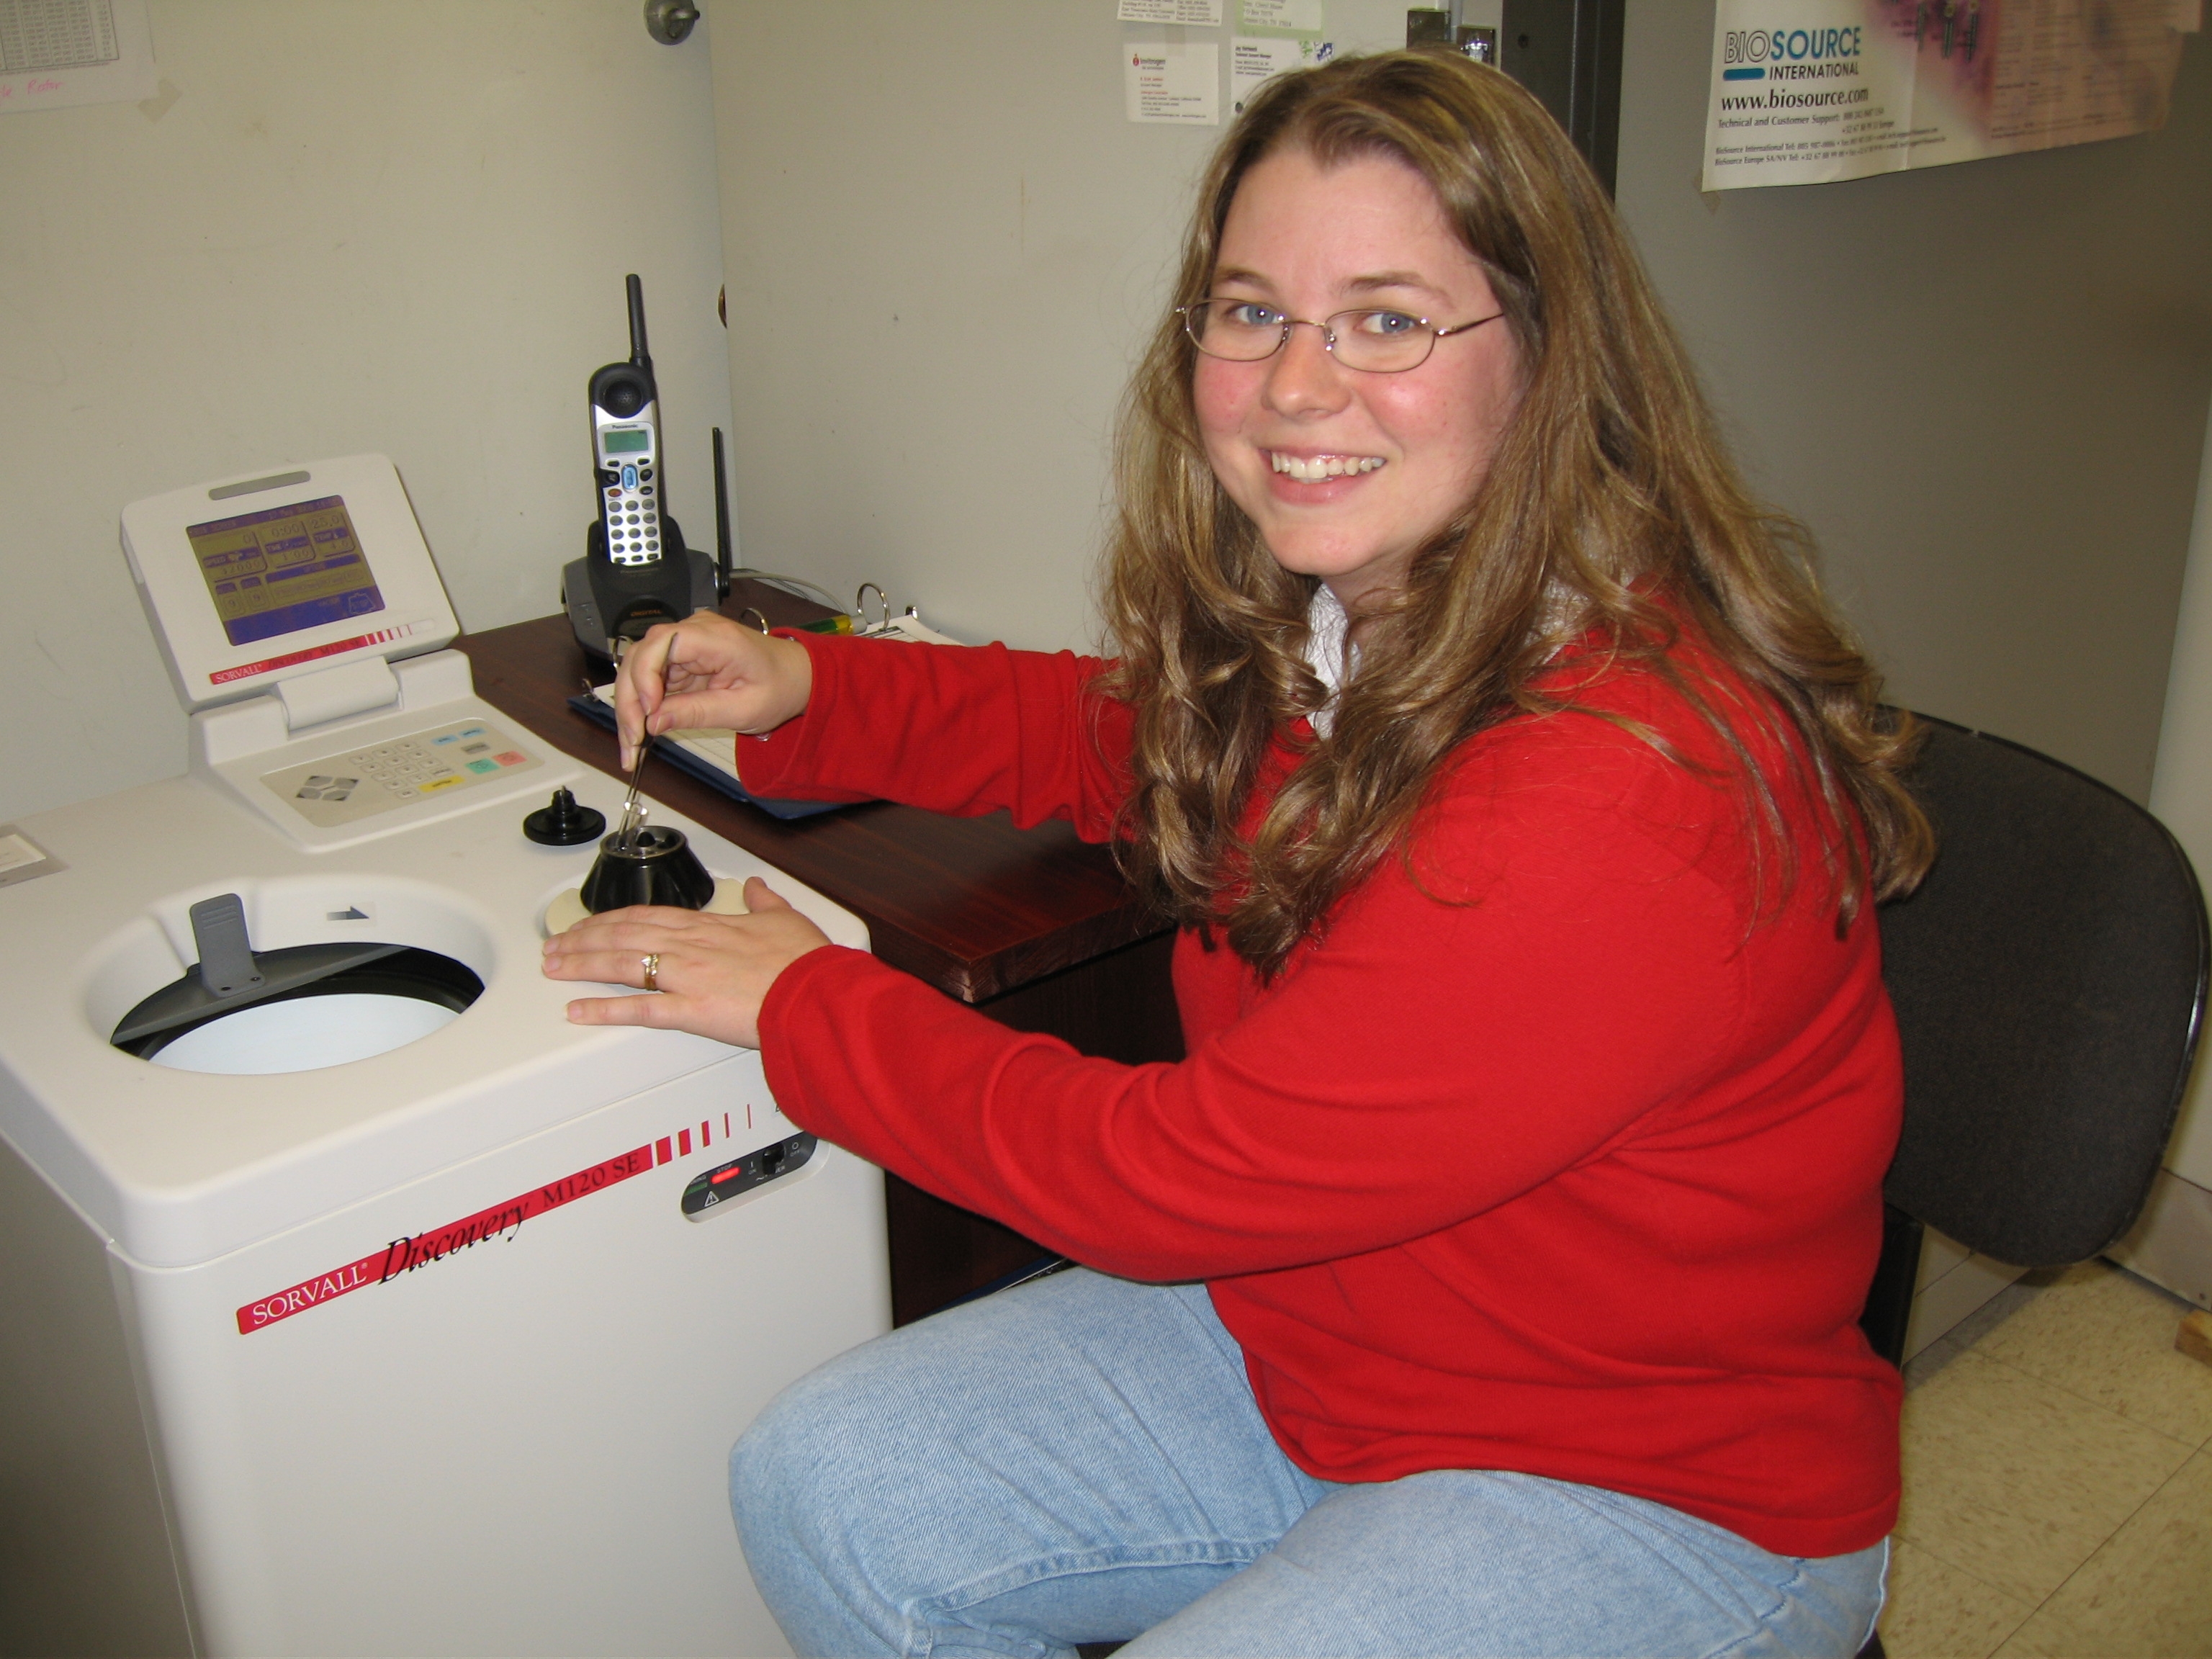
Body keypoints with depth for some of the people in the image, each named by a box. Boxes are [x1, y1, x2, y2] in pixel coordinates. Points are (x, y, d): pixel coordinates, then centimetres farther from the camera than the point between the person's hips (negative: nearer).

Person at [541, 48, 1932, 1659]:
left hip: (1643, 1485, -7)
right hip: (1292, 1332, 7)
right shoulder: (1330, 618, -6)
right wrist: (804, 688, 2)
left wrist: (805, 1004, -14)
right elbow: (1123, 738, 17)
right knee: (826, 1489, 0)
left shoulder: (1627, 796, -34)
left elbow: (1172, 1177, -27)